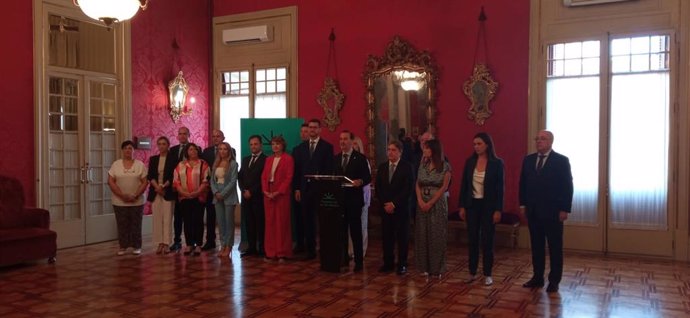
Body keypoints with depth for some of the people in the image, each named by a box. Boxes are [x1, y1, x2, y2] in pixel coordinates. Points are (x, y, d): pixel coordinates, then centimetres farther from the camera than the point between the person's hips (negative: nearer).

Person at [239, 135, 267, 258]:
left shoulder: (265, 160, -4)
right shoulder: (245, 159, 18)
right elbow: (240, 177, 15)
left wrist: (251, 191, -12)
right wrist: (244, 190, -2)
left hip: (258, 197, -6)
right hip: (246, 197, 6)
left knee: (260, 223, -2)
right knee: (249, 223, 7)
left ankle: (262, 248, 3)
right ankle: (251, 247, 12)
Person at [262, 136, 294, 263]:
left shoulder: (288, 158, -2)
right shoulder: (268, 159, 16)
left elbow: (288, 178, -9)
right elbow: (264, 176, 11)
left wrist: (278, 192, -16)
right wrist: (266, 191, -4)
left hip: (282, 194, -5)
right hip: (268, 194, 5)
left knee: (282, 222, -2)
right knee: (270, 222, 5)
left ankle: (282, 253, 4)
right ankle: (271, 252, 10)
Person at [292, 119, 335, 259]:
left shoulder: (327, 147, 1)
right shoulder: (301, 147, 12)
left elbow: (329, 169, -3)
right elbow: (297, 169, 10)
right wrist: (297, 188, 4)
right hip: (305, 189, 3)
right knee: (308, 221, 6)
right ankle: (310, 250, 14)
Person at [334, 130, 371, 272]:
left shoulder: (360, 158, -2)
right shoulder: (336, 158, 13)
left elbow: (368, 177, -6)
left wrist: (360, 181, -24)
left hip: (354, 199, -4)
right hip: (339, 198, 5)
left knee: (355, 231, -1)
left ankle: (359, 261, 7)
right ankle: (344, 258, 20)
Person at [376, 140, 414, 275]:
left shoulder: (407, 167, -3)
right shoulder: (382, 167, 10)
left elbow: (408, 189, -9)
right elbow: (378, 188, 9)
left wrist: (394, 204, -14)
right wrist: (384, 204, -4)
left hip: (401, 208, -3)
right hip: (385, 207, 4)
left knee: (402, 237, 2)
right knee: (387, 236, 5)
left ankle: (402, 265, 10)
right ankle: (388, 263, 15)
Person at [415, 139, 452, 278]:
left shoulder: (445, 166, -5)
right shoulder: (423, 166, 9)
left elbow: (444, 187, -10)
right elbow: (417, 185, 6)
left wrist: (430, 203, -14)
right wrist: (420, 201, -9)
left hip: (438, 204, -4)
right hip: (422, 204, 5)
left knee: (437, 236, 0)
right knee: (422, 235, 5)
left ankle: (437, 268, 10)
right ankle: (425, 267, 15)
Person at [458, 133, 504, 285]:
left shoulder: (497, 163, -6)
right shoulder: (469, 162, 3)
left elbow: (500, 188, -7)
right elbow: (463, 185, 6)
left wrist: (498, 210, -11)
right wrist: (462, 206, 2)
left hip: (488, 206, -3)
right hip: (472, 205, 3)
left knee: (487, 240, 4)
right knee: (472, 239, 8)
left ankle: (487, 274, 14)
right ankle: (472, 272, 18)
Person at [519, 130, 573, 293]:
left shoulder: (562, 160, -5)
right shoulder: (528, 160, 8)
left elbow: (567, 186, -7)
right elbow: (523, 183, 13)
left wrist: (565, 209, -11)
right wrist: (523, 204, 7)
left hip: (553, 211, -4)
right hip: (533, 211, 4)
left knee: (555, 247, 5)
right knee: (536, 246, 10)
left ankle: (554, 281, 13)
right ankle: (537, 277, 20)